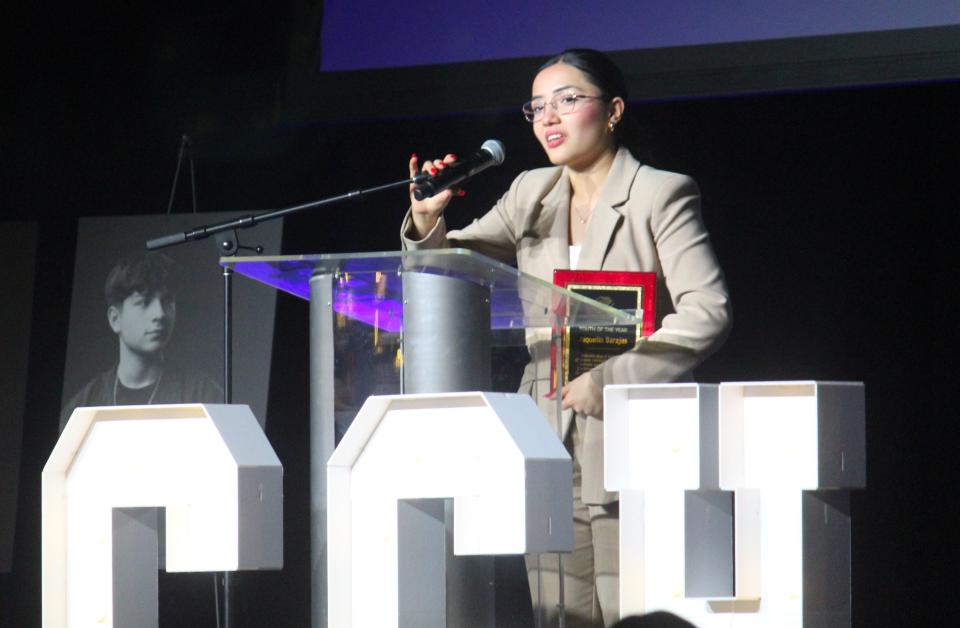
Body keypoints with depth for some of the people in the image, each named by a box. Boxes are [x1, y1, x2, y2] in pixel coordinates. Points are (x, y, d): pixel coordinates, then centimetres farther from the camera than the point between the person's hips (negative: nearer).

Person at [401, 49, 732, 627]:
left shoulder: (661, 195, -3)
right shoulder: (532, 195, 15)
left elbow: (708, 313, -12)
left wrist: (612, 379, -20)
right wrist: (427, 222, -2)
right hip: (552, 453, 5)